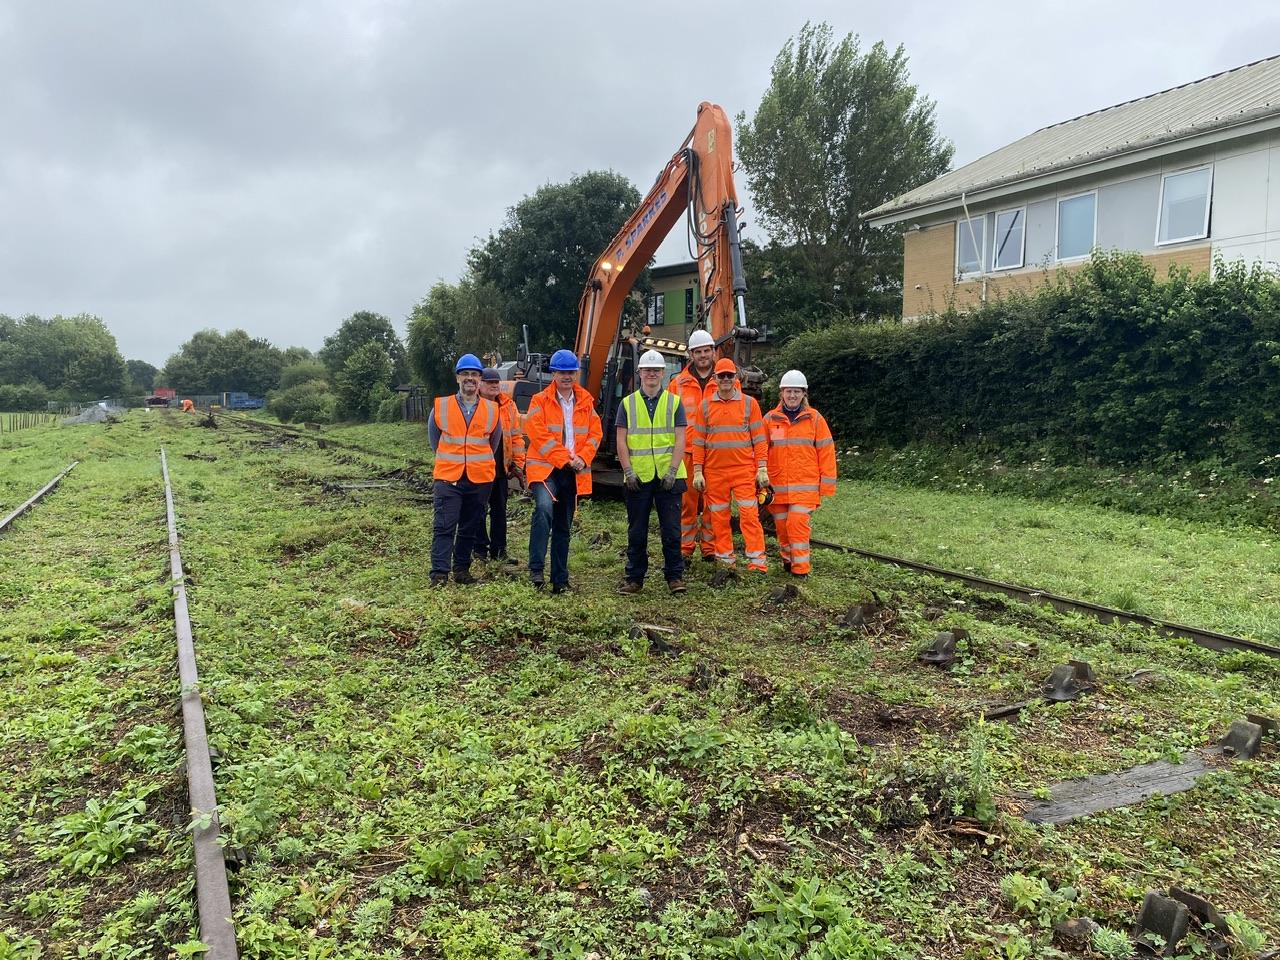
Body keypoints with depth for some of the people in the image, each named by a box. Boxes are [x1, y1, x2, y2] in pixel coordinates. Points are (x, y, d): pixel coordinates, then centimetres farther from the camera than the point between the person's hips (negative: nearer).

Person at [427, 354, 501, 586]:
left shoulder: (492, 410, 5)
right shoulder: (441, 406, 1)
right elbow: (434, 439, 15)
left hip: (480, 479, 2)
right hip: (448, 477, -2)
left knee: (469, 528, 10)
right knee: (445, 526, -9)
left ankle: (462, 570, 21)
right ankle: (439, 574, -8)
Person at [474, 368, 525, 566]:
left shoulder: (508, 406, 7)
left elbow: (516, 436, 10)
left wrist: (518, 464, 6)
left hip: (501, 467, 4)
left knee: (499, 509, 9)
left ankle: (498, 550, 17)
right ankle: (480, 548, 16)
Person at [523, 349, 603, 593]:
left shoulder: (586, 402, 11)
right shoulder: (540, 401, -1)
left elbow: (595, 433, 8)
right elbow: (538, 435, -11)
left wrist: (582, 458, -9)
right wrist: (565, 458, -15)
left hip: (573, 472, 4)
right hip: (545, 468, -4)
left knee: (563, 527, 11)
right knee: (544, 508, -30)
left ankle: (560, 579, 19)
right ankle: (536, 569, -26)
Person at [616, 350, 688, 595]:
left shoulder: (674, 402, 7)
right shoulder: (627, 403, 9)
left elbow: (680, 440, 1)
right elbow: (621, 441, 5)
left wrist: (672, 471, -10)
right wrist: (628, 471, -6)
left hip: (668, 477, -1)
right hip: (637, 477, 1)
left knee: (671, 529, 2)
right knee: (636, 531, 7)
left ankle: (675, 576, 12)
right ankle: (634, 578, 17)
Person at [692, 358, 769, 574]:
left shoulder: (749, 403, 4)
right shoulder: (705, 406, 7)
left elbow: (759, 438, 3)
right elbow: (698, 441, 8)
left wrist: (762, 468, -3)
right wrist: (697, 471, 2)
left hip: (744, 470, -2)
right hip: (714, 472, 2)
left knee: (750, 514, -7)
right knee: (719, 517, 7)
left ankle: (756, 560, -3)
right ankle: (725, 560, 17)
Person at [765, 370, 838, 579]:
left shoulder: (815, 419, 3)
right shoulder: (770, 419, 6)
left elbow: (826, 452, 3)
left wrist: (827, 484, 0)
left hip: (805, 485, -2)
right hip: (777, 486, 2)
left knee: (798, 523, -12)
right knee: (782, 526, 7)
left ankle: (800, 569, -4)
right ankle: (788, 561, 27)